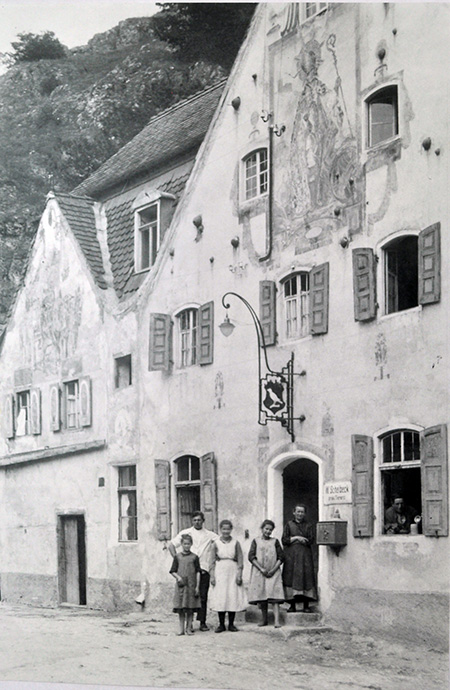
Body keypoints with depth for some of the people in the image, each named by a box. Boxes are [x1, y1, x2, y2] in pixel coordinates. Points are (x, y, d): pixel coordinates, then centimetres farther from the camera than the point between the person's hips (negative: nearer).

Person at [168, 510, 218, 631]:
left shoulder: (209, 534, 12)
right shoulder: (185, 533, 10)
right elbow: (171, 545, 11)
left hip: (204, 568, 1)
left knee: (203, 596, -1)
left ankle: (203, 622, 6)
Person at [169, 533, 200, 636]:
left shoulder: (194, 557, 2)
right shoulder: (177, 557, 6)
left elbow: (198, 572, 2)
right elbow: (173, 571, 8)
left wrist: (197, 586, -3)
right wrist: (178, 577, -11)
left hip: (191, 585, -1)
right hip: (180, 585, 1)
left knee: (190, 609, 3)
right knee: (180, 609, 3)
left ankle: (189, 628, 11)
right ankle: (181, 629, 9)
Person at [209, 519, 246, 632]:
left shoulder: (235, 543, 3)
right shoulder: (216, 544, 3)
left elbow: (240, 560, 3)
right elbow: (212, 561, 3)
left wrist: (239, 575, -5)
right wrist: (212, 576, -3)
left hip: (233, 572, 0)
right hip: (220, 573, 0)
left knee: (233, 597, -1)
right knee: (220, 598, -1)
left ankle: (231, 624, 9)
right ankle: (221, 624, 8)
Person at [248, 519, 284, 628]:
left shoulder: (275, 541, 9)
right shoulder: (256, 541, 7)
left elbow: (281, 557, 5)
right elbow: (251, 557, -1)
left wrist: (273, 570, -7)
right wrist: (261, 569, -10)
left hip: (273, 573, -1)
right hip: (259, 572, 1)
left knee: (275, 595, -12)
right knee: (261, 595, 1)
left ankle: (276, 621, -19)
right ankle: (264, 619, 13)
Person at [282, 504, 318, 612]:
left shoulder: (308, 526, 13)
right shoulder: (289, 525, 12)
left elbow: (311, 541, -1)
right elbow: (284, 540, 2)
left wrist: (292, 539, -3)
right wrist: (297, 538, -8)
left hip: (305, 556, 0)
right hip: (291, 556, 0)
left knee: (306, 578, -7)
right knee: (291, 578, -6)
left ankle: (306, 605, -5)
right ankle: (292, 605, -3)